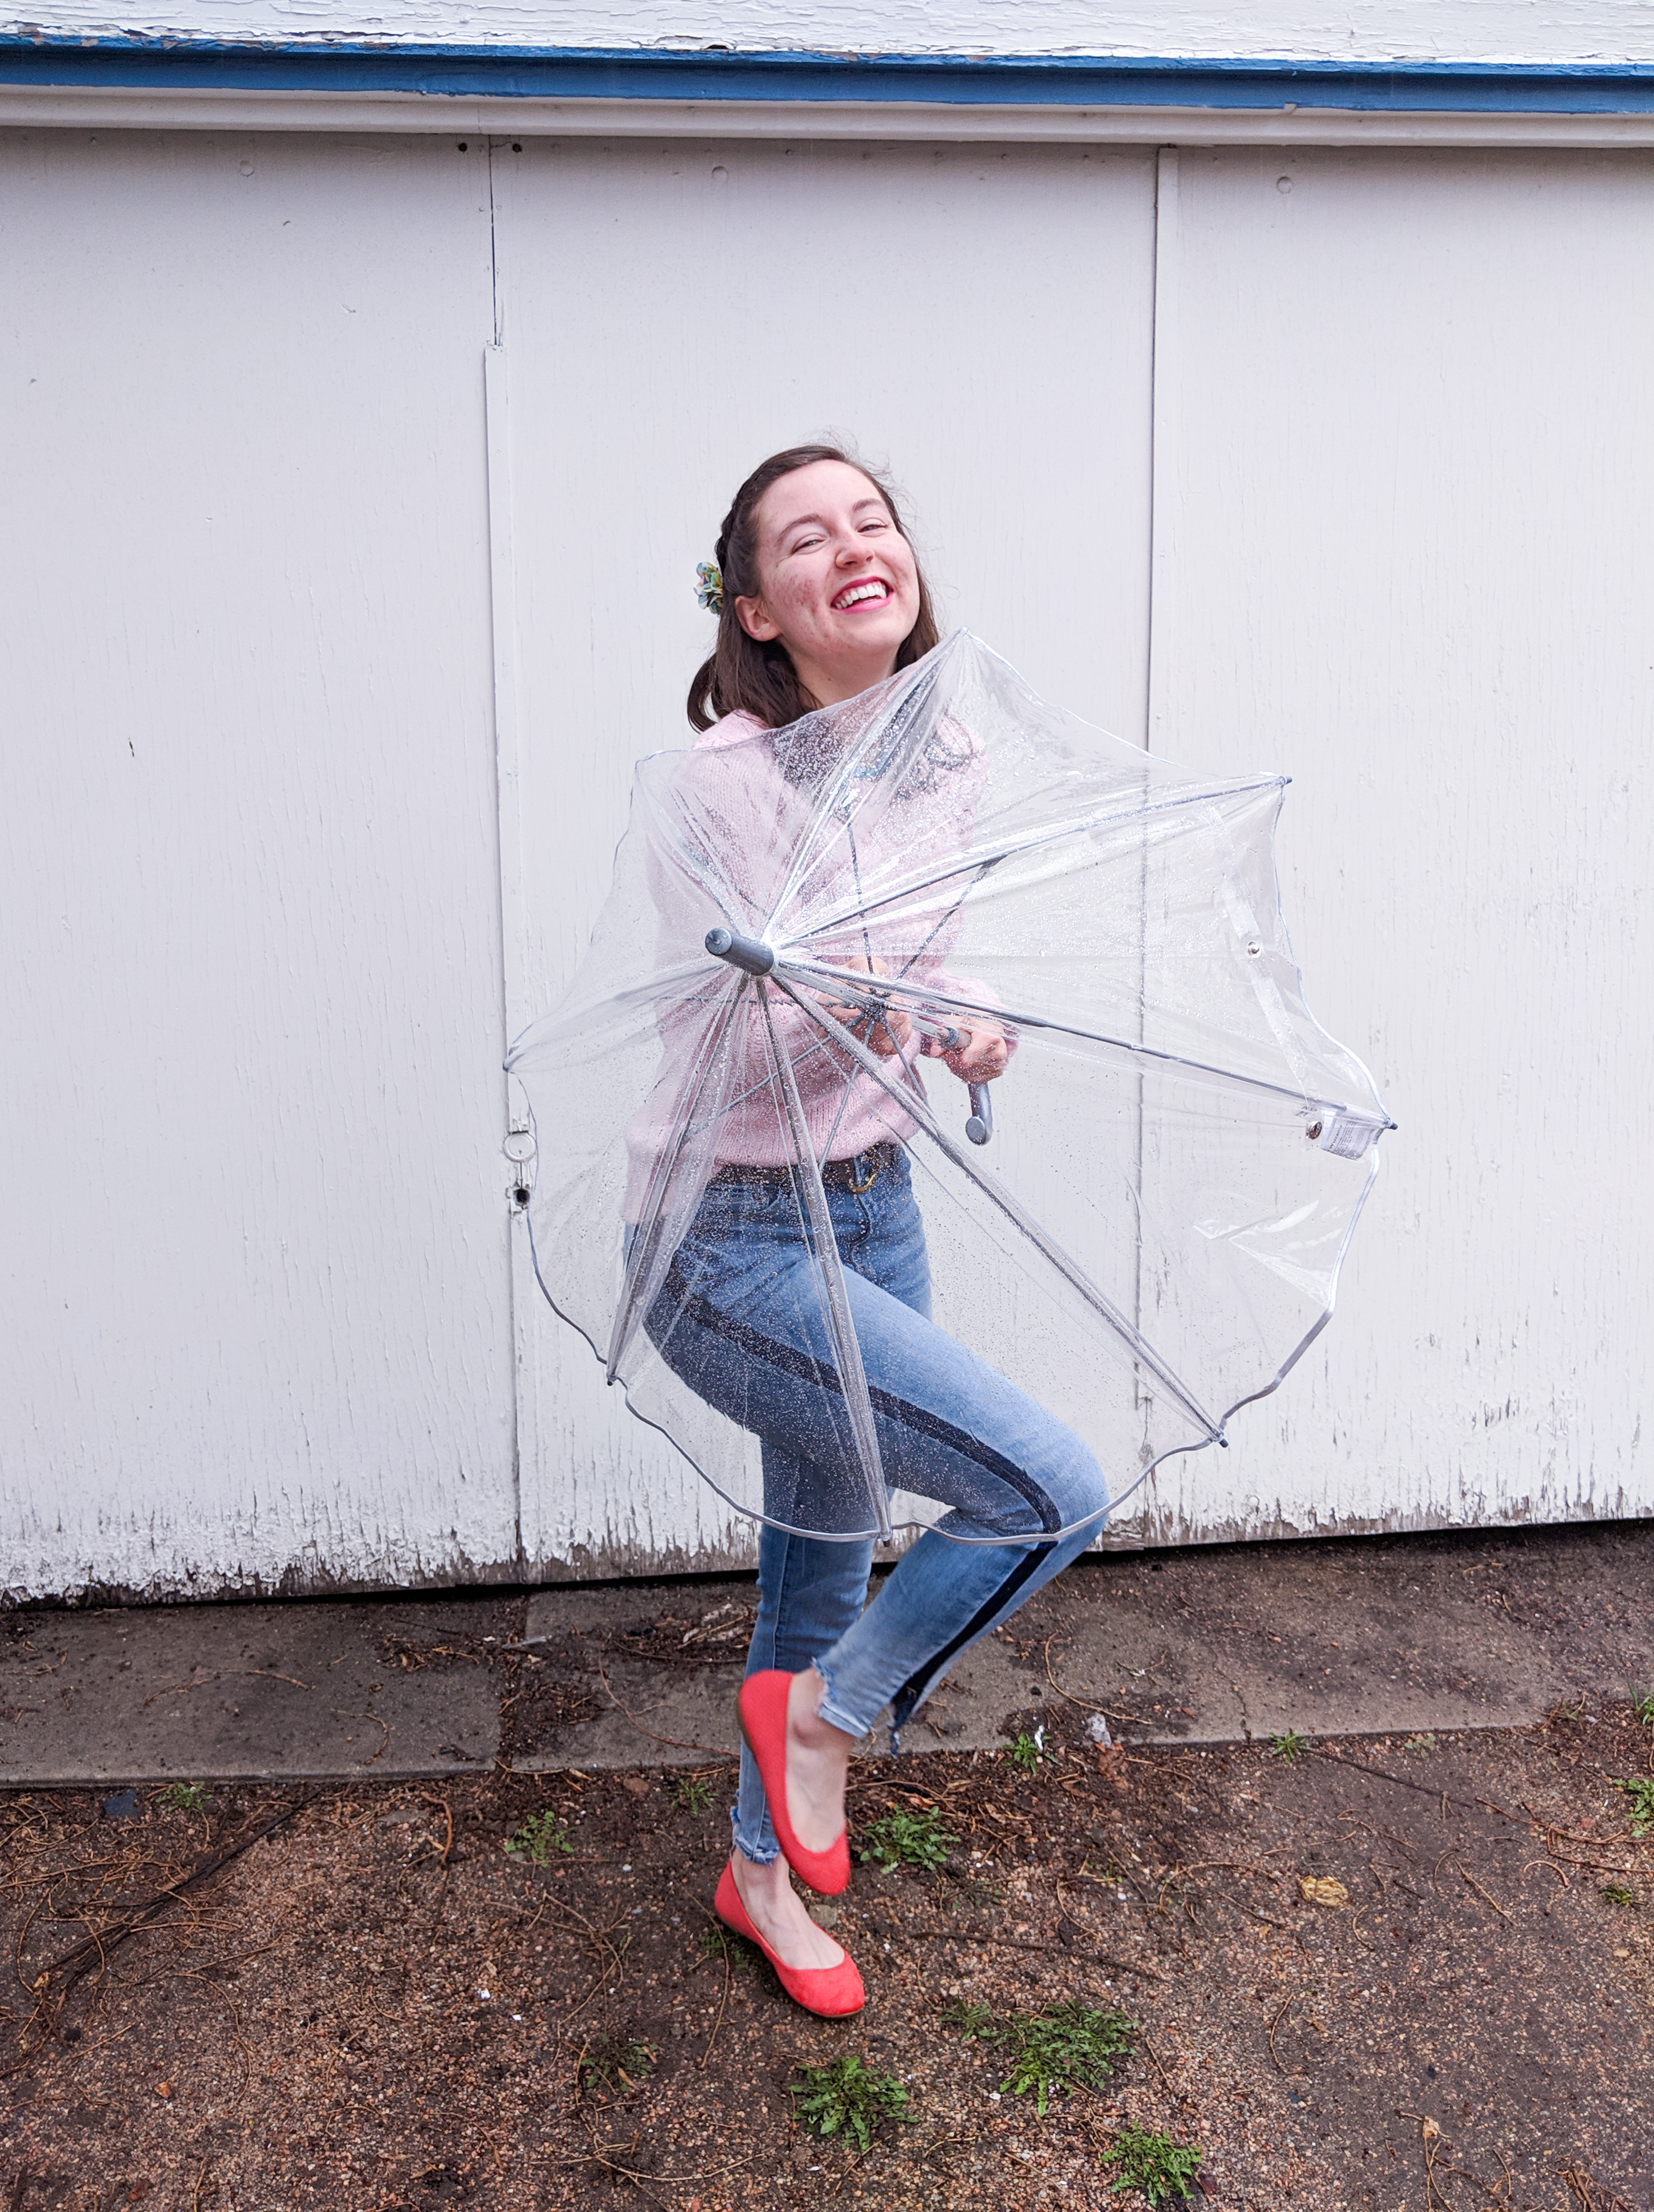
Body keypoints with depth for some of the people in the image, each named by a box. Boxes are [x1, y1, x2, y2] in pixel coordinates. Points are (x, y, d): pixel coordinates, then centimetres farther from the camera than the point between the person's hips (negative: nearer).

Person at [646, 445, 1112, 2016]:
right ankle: (826, 1714, 12)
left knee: (827, 1557, 21)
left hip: (874, 1209, 8)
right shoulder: (727, 782, -19)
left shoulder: (946, 763, 2)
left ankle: (762, 1871, 46)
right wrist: (862, 1006, -34)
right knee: (1054, 1488, -17)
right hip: (732, 1244, -7)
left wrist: (963, 1018, -5)